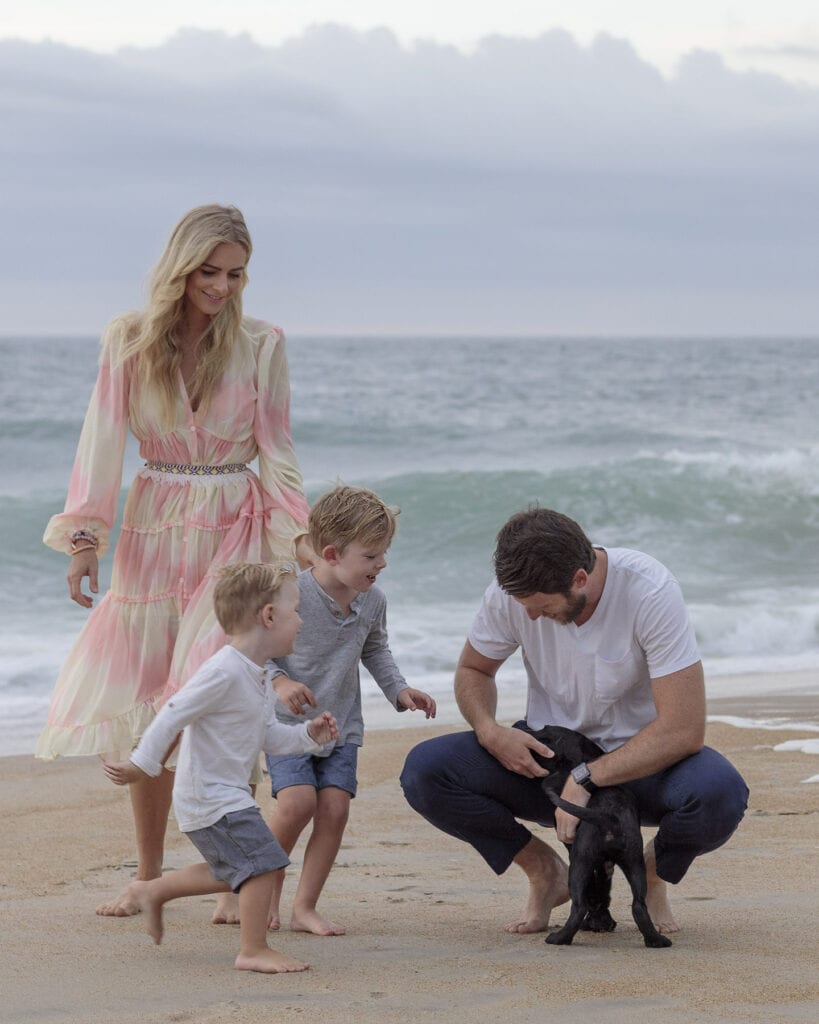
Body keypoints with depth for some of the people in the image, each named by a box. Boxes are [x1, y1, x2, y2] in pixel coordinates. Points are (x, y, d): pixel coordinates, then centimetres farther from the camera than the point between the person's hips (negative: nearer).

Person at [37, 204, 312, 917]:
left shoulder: (261, 344, -1)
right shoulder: (130, 340, 1)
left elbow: (276, 453, 2)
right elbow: (104, 440, -2)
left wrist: (301, 537, -9)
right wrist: (85, 535, -12)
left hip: (234, 532, -2)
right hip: (152, 532, 2)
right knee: (145, 705, 6)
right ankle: (148, 875, 17)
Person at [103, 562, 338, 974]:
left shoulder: (257, 677, 10)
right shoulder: (224, 672, -23)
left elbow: (270, 736, 16)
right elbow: (173, 715, -22)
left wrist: (308, 734, 1)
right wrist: (142, 765, -20)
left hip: (227, 795, 10)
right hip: (209, 797, -10)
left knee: (231, 872, 21)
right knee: (261, 862, -12)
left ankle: (153, 891, 35)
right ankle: (254, 950, -5)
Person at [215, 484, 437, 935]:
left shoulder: (372, 601, 1)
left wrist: (398, 689, 8)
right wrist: (279, 681, -25)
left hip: (341, 725, 5)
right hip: (288, 723, -5)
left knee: (334, 809, -7)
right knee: (298, 803, -19)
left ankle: (304, 906, 3)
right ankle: (265, 890, 5)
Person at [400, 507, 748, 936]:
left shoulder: (649, 591, -25)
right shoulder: (510, 593, -14)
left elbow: (684, 729, -27)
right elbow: (472, 670, 6)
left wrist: (586, 780, -31)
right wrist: (490, 732, -16)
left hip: (640, 762, -3)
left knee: (719, 792, -37)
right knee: (424, 770, -22)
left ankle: (654, 872, 0)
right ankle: (545, 872, 3)